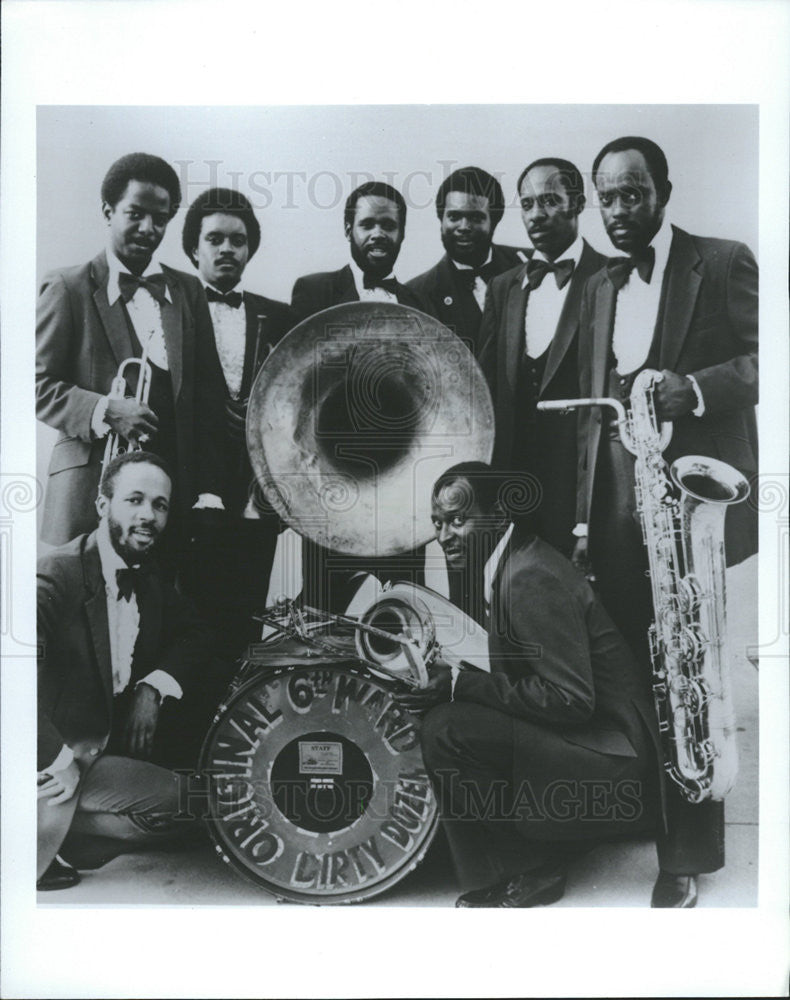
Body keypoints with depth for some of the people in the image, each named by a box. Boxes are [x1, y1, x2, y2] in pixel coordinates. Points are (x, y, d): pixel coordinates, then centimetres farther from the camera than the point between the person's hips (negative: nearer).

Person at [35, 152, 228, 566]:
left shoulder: (188, 290, 16)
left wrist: (208, 489, 5)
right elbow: (40, 385, 1)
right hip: (90, 486, -3)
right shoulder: (68, 288, 5)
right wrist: (106, 411, -16)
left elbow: (209, 395, 13)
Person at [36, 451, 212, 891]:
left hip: (107, 745, 9)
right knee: (173, 801, -19)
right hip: (57, 759, -9)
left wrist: (153, 687, -7)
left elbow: (192, 632, 11)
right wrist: (62, 760, -30)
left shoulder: (147, 575, 4)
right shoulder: (58, 575, -22)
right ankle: (39, 841, -7)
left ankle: (66, 844, 1)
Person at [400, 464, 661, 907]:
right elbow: (523, 678, 13)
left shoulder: (530, 577, -19)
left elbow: (571, 698, -23)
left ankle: (526, 873, -1)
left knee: (446, 728, -19)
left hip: (615, 770, -10)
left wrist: (459, 684, -20)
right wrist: (453, 679, 0)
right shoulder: (516, 561, 10)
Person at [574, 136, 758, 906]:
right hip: (615, 513, 5)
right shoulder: (599, 289, 18)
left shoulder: (723, 264, 2)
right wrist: (584, 518, 10)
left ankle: (687, 853, 12)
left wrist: (697, 388, -23)